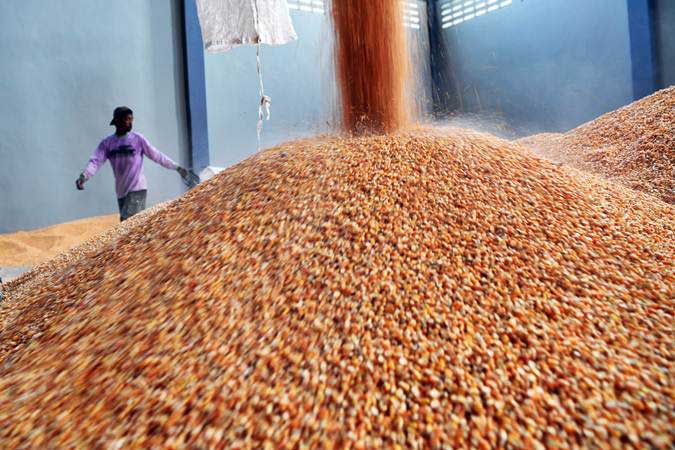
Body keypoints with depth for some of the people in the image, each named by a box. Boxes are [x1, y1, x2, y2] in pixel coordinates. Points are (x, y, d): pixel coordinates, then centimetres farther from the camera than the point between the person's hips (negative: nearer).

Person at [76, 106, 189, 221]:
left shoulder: (138, 139, -2)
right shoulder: (107, 143, 6)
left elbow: (156, 155, 2)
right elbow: (96, 161, -2)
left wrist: (176, 167, 0)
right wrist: (83, 176, -20)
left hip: (137, 189, -4)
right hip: (121, 191, 4)